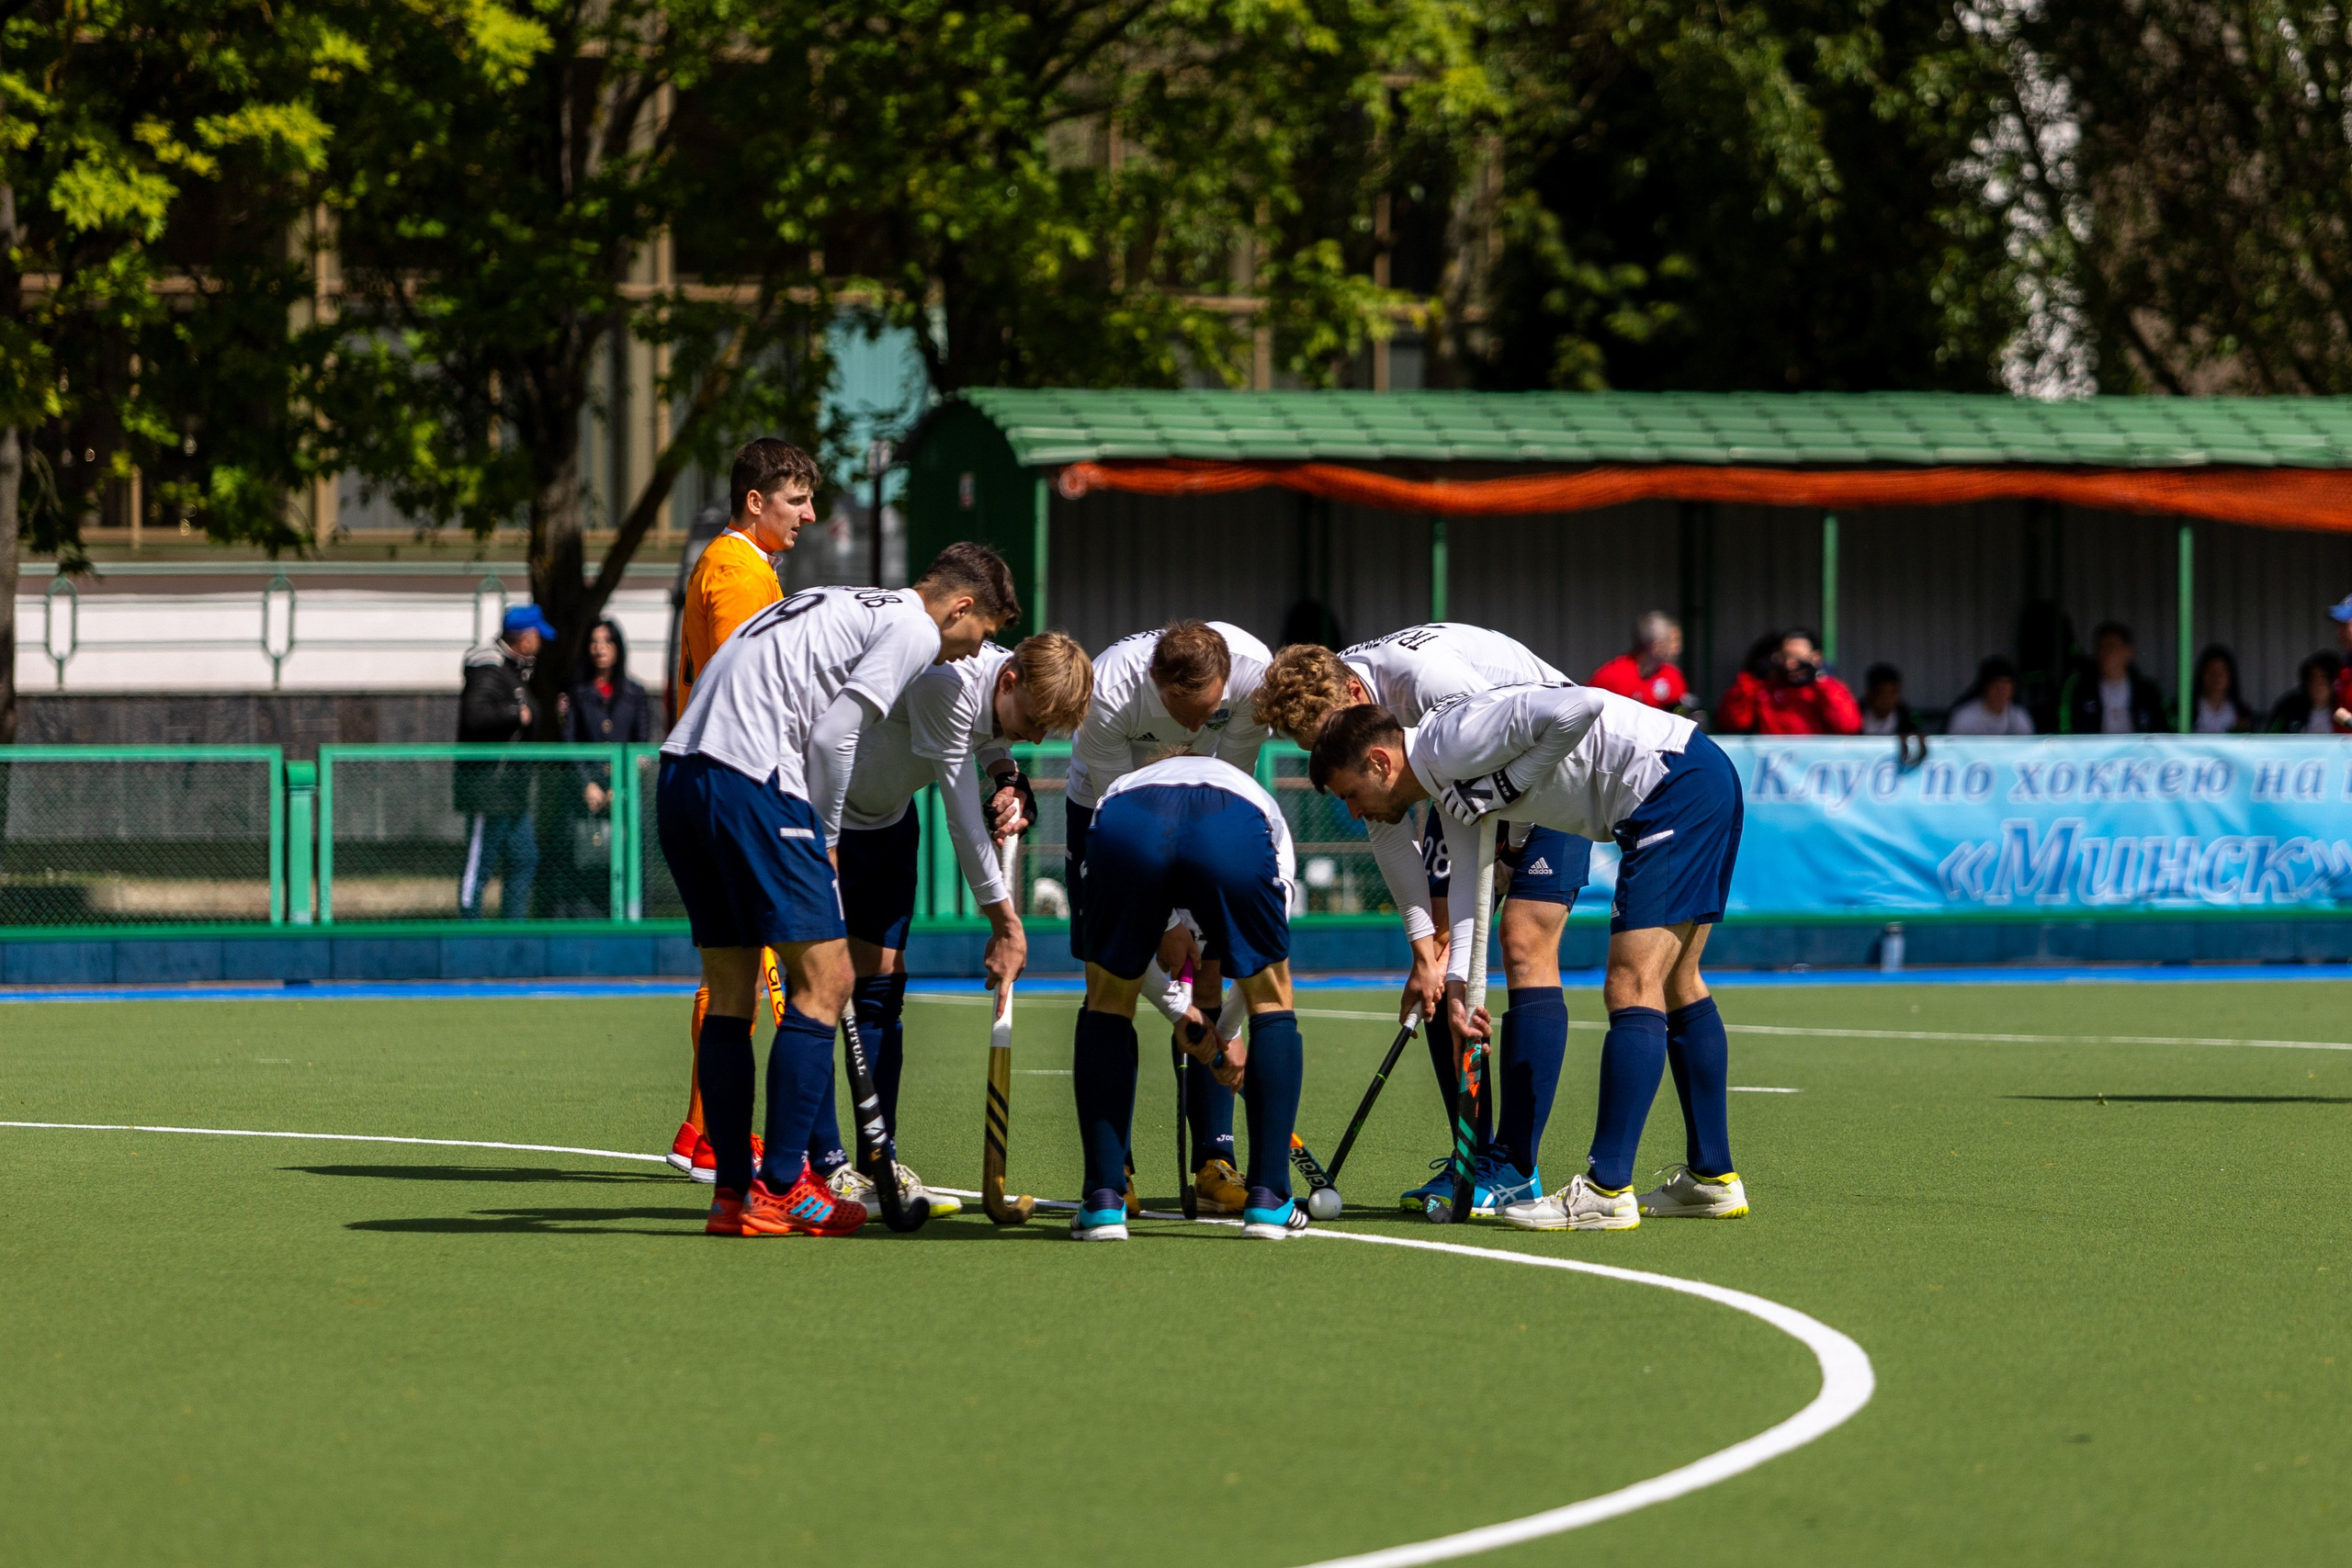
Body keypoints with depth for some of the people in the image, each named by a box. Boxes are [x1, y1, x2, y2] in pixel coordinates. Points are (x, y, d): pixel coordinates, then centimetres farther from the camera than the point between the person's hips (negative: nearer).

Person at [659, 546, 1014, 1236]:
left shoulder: (842, 606, 28)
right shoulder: (914, 628, 2)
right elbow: (831, 738, -8)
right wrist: (825, 838, 6)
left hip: (679, 766, 9)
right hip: (750, 781, -9)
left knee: (731, 991, 13)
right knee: (824, 978, -2)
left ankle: (733, 1192, 14)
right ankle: (780, 1189, -3)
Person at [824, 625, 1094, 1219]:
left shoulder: (1018, 691, -8)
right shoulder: (947, 684, -33)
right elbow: (964, 819, -30)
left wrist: (1006, 777, -6)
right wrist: (1006, 922, -24)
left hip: (889, 818, 8)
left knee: (882, 982, 5)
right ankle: (824, 1167, -11)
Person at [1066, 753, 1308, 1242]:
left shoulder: (1122, 786, 45)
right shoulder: (1260, 802, 43)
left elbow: (1125, 955, 40)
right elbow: (1268, 956, 40)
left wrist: (1184, 1015, 44)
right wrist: (1229, 1032, 48)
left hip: (1126, 831, 1)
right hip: (1234, 834, -1)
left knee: (1107, 1004, 24)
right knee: (1272, 1004, 22)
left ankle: (1103, 1201, 17)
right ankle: (1269, 1202, 18)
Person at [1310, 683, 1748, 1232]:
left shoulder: (1453, 741, -16)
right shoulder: (1448, 785, 15)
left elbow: (1580, 706, -25)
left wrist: (1512, 782, -15)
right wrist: (1457, 978, 12)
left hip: (1674, 784, -11)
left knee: (1632, 988, -13)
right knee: (1675, 987, 19)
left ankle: (1607, 1192, -16)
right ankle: (1713, 1179, 27)